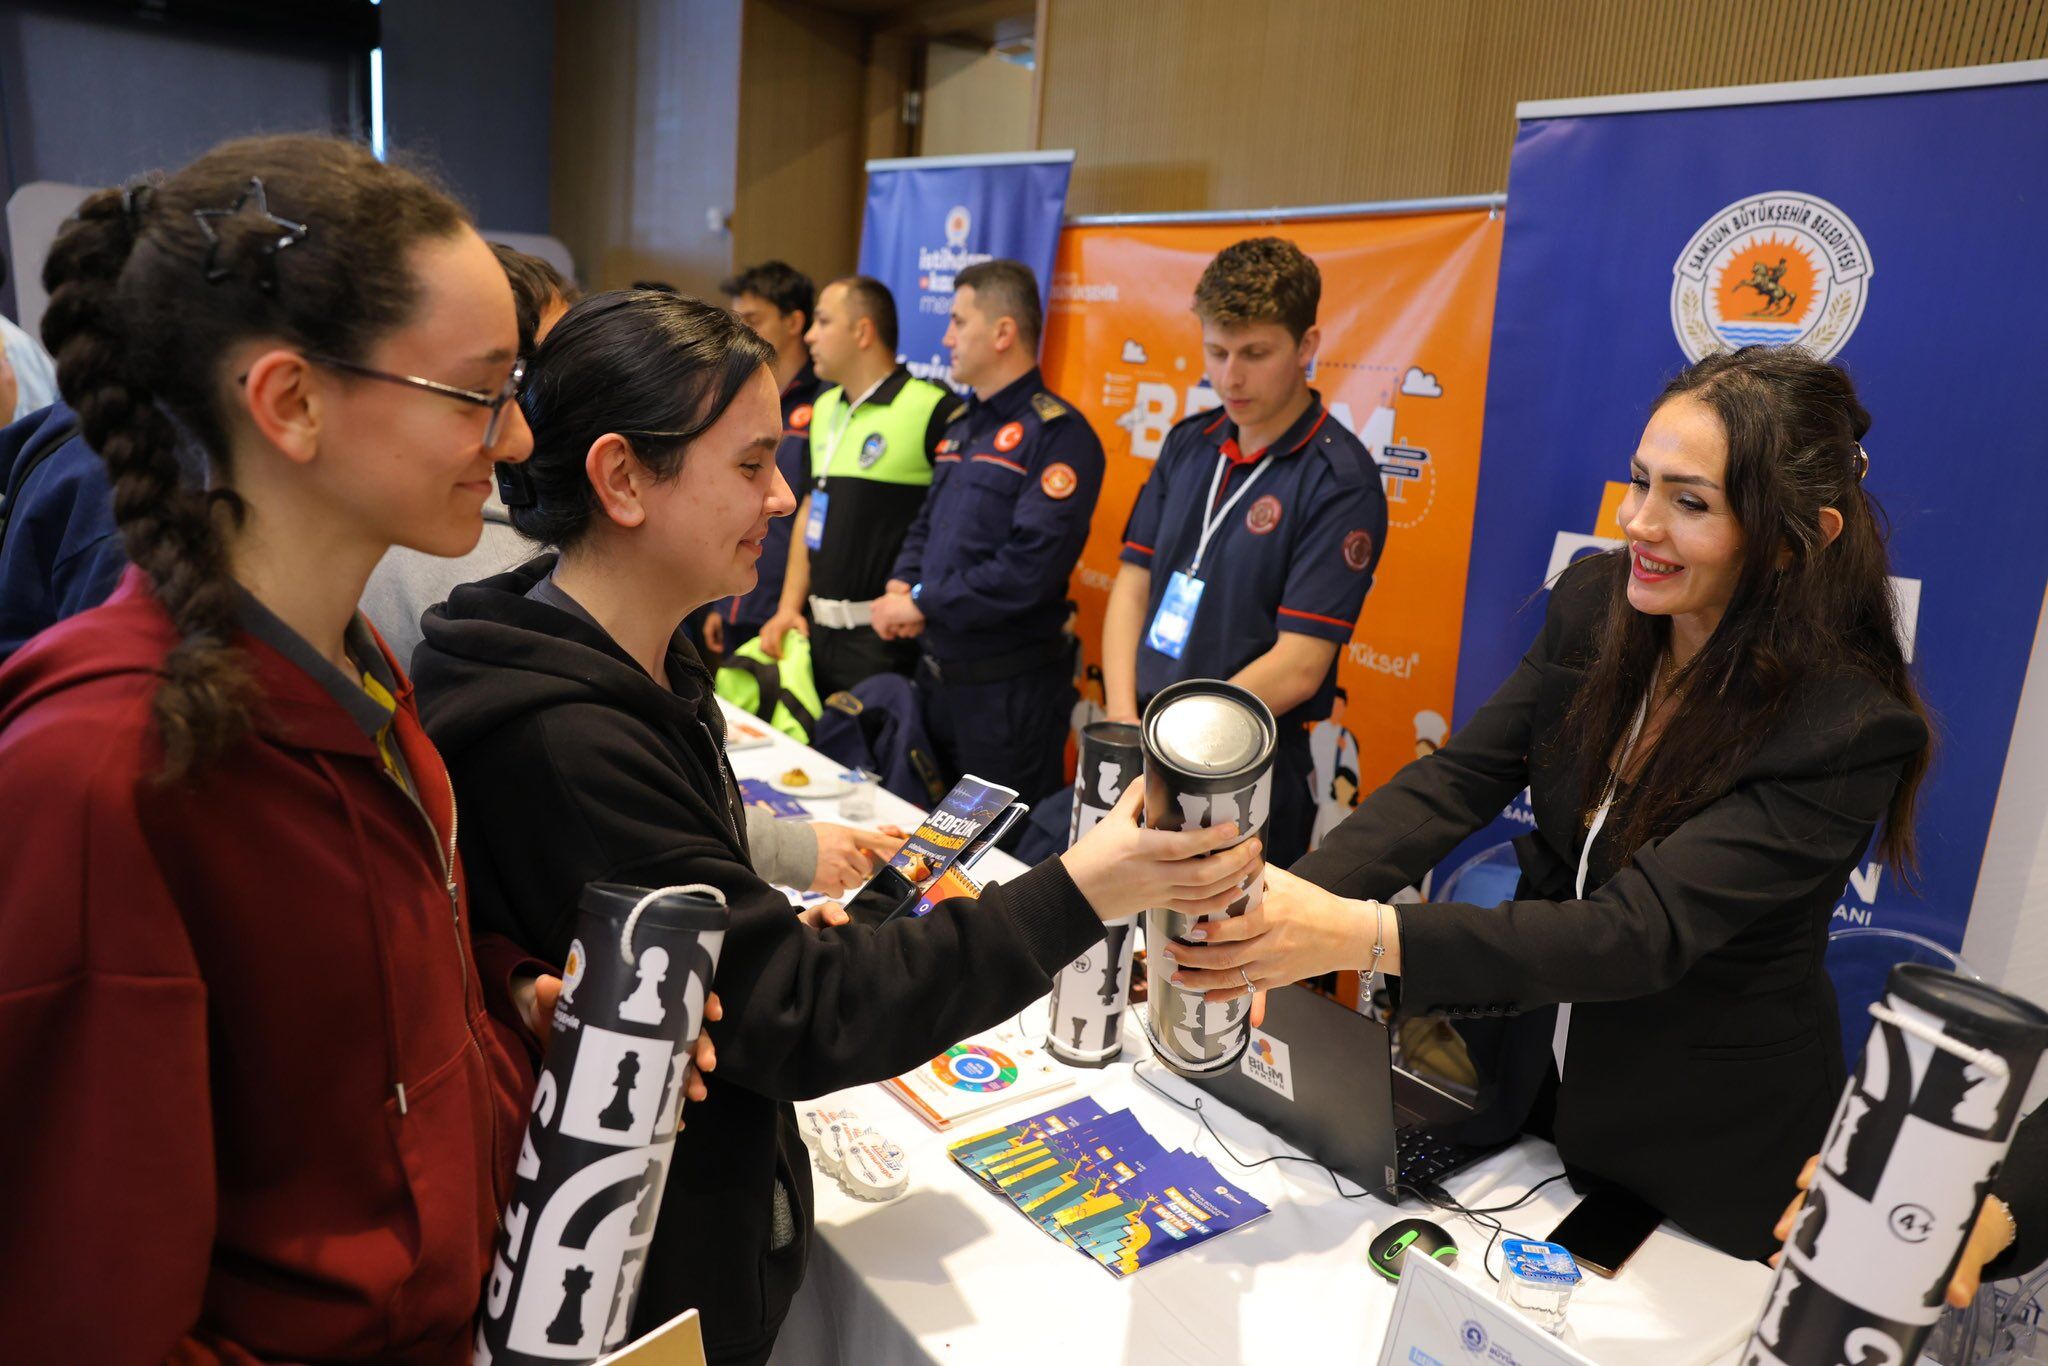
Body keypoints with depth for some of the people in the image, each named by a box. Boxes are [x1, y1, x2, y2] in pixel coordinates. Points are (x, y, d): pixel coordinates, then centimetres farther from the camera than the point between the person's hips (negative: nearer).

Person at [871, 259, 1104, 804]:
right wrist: (899, 587, -3)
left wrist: (923, 604, -17)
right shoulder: (961, 427, 13)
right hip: (936, 675, 8)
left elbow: (1031, 567, -25)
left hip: (1010, 690, -8)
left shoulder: (1058, 434, -15)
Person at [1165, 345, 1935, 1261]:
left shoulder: (1848, 728, -29)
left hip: (1707, 1143, -4)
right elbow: (1458, 779, -15)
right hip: (1541, 1070, 5)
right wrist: (1284, 906, -30)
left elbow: (1640, 932, -36)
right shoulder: (1596, 603, -11)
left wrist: (1363, 936, -49)